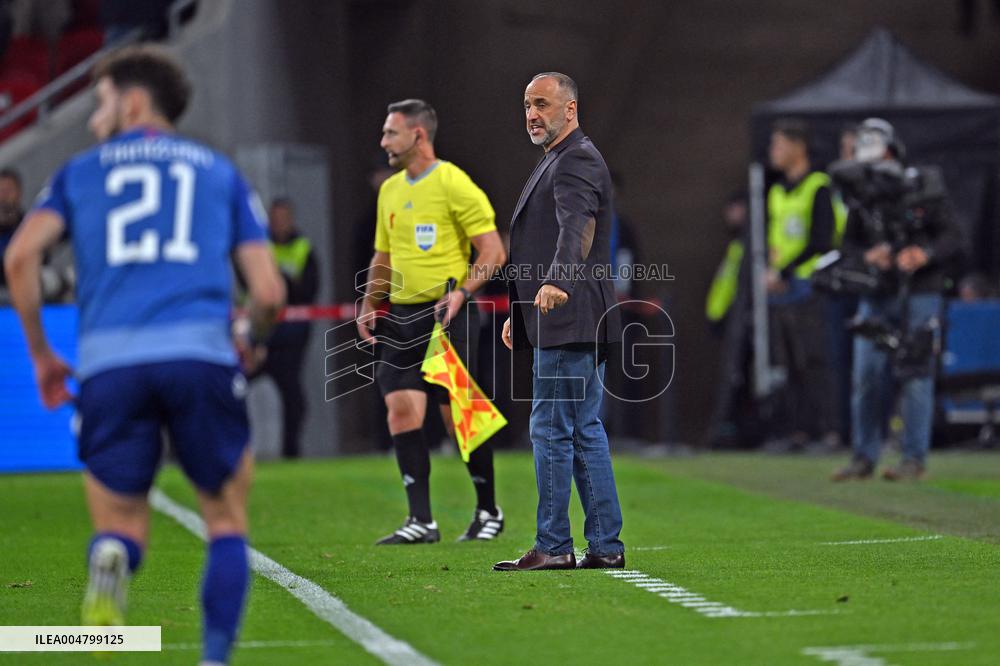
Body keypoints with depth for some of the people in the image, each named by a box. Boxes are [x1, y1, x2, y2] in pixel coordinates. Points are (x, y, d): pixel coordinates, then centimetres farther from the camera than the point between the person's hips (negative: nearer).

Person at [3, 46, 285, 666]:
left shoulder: (81, 171, 20)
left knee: (120, 522, 11)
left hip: (108, 361, 0)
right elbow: (269, 291, 12)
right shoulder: (221, 171, 21)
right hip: (200, 353, 0)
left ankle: (109, 563, -26)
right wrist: (253, 343, 33)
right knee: (227, 518, 15)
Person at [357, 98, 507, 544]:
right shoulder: (389, 191, 15)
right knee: (401, 406, -6)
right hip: (401, 316, 7)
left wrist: (461, 292, -23)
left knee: (459, 414, -2)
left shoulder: (454, 184, -8)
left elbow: (493, 251, -10)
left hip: (446, 315, -6)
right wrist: (369, 305, 10)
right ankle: (421, 521, -5)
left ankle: (488, 511, 16)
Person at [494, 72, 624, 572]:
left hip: (570, 320, -11)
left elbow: (576, 226, -30)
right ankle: (605, 547, 12)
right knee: (584, 432, 10)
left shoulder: (578, 160, -11)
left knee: (551, 430, -7)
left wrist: (556, 281, -46)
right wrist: (519, 313, 30)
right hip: (560, 321, 11)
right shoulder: (556, 161, 22)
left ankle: (553, 545, -3)